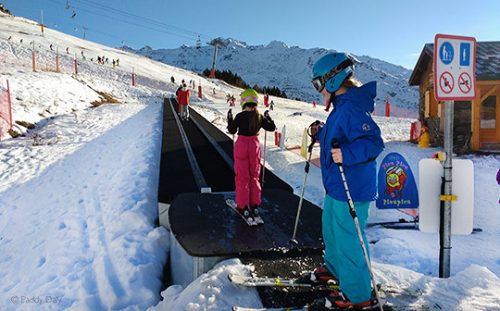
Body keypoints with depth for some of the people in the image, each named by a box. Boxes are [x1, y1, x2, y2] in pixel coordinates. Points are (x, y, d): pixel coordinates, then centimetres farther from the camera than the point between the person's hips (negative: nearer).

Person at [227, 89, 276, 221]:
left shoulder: (240, 116, -13)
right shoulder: (260, 117, -3)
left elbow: (232, 130, -4)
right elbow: (272, 128, 6)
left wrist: (230, 119, 10)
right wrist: (268, 118, 21)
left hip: (242, 145, -3)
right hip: (255, 145, 3)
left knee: (242, 177, 5)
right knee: (254, 176, 15)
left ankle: (243, 206, 8)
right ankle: (255, 205, 19)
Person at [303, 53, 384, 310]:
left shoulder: (352, 108, -22)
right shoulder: (342, 106, 11)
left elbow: (374, 142, -30)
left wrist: (346, 154, -41)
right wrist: (321, 133, 12)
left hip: (352, 189, -11)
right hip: (337, 185, 11)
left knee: (348, 238, -1)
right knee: (331, 226, 26)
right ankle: (335, 267, 49)